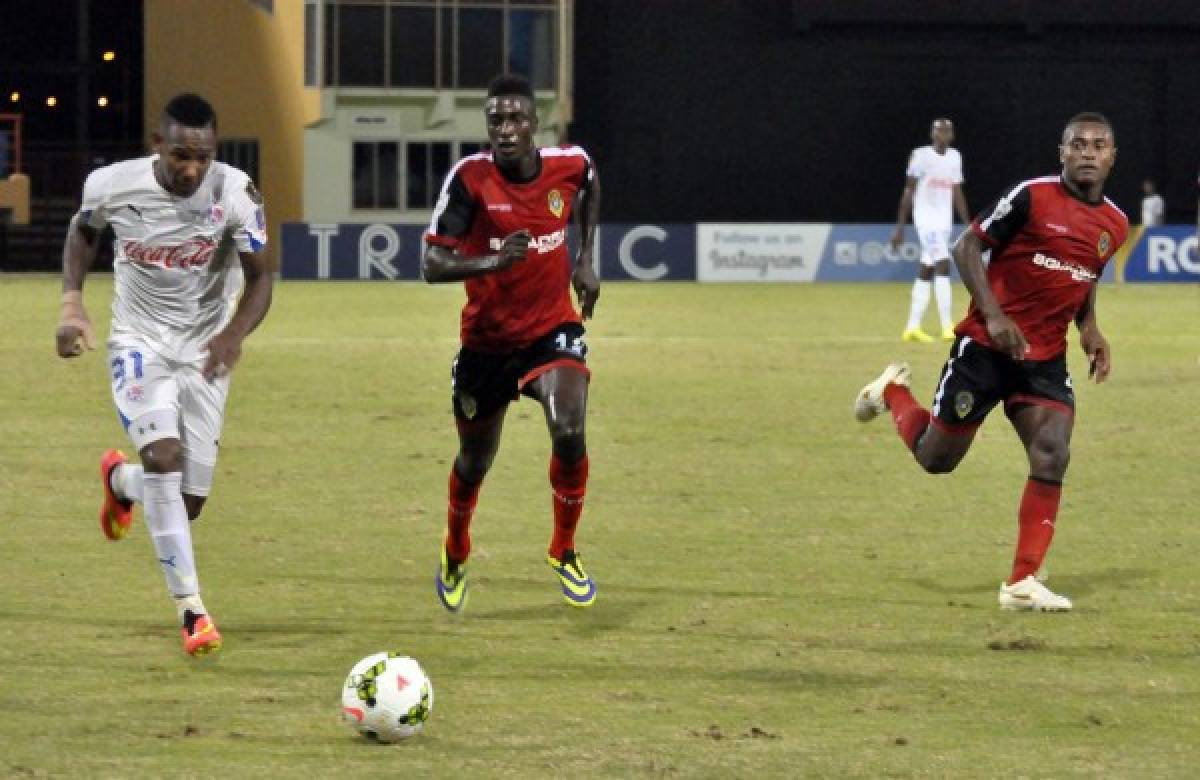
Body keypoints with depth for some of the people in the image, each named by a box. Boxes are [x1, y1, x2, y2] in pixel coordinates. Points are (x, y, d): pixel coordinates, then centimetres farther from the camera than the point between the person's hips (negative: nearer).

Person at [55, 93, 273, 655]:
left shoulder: (234, 193, -17)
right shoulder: (113, 185, -14)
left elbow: (259, 279, -10)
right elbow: (84, 229, 10)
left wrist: (235, 333, -30)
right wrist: (72, 303, -3)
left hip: (204, 350, 1)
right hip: (138, 342, -1)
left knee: (187, 502, 2)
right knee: (163, 453, -28)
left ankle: (120, 480, 40)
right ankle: (191, 610, -25)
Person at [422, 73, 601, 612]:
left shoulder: (570, 164, -11)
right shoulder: (469, 178, -19)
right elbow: (432, 264, -25)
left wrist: (585, 258, 9)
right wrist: (493, 262, -41)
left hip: (552, 331, 1)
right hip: (486, 340, 0)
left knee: (569, 433, -25)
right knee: (475, 460, 14)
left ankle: (565, 552, 0)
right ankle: (455, 555, 46)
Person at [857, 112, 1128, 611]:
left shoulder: (1115, 225, 5)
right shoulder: (1033, 196, -14)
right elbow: (967, 246, -11)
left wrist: (1089, 328, 8)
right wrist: (994, 315, -21)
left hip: (1046, 358, 4)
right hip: (987, 345, -4)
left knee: (1052, 457, -15)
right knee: (936, 457, 5)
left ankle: (1022, 584, -9)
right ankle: (892, 391, 38)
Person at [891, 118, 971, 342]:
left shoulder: (955, 157, 10)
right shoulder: (921, 155, -8)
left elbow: (957, 194, 15)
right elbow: (908, 191, -6)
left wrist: (969, 225, 11)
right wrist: (899, 226, -8)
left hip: (945, 220, 7)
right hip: (926, 217, -7)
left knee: (926, 272, 9)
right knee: (943, 265, -18)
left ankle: (912, 327, 14)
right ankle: (947, 327, -22)